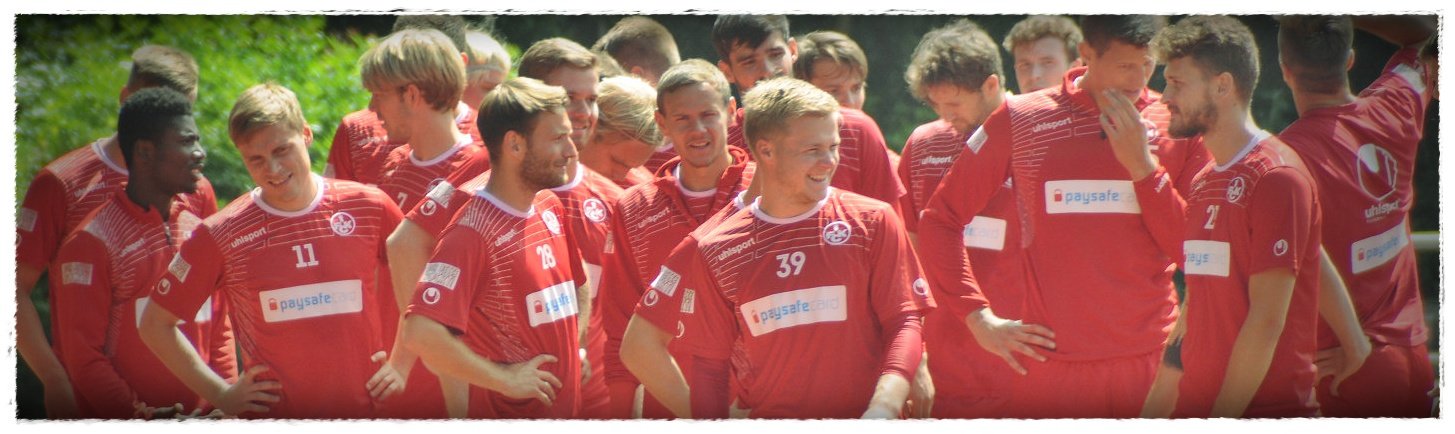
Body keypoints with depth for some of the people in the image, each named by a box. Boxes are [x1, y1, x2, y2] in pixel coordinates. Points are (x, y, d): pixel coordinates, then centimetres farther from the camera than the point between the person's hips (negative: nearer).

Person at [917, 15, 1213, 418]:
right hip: (1050, 363, -1)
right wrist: (978, 318, 0)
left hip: (1153, 362, 1)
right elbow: (940, 219, 8)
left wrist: (1142, 164, -8)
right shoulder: (1019, 121, 3)